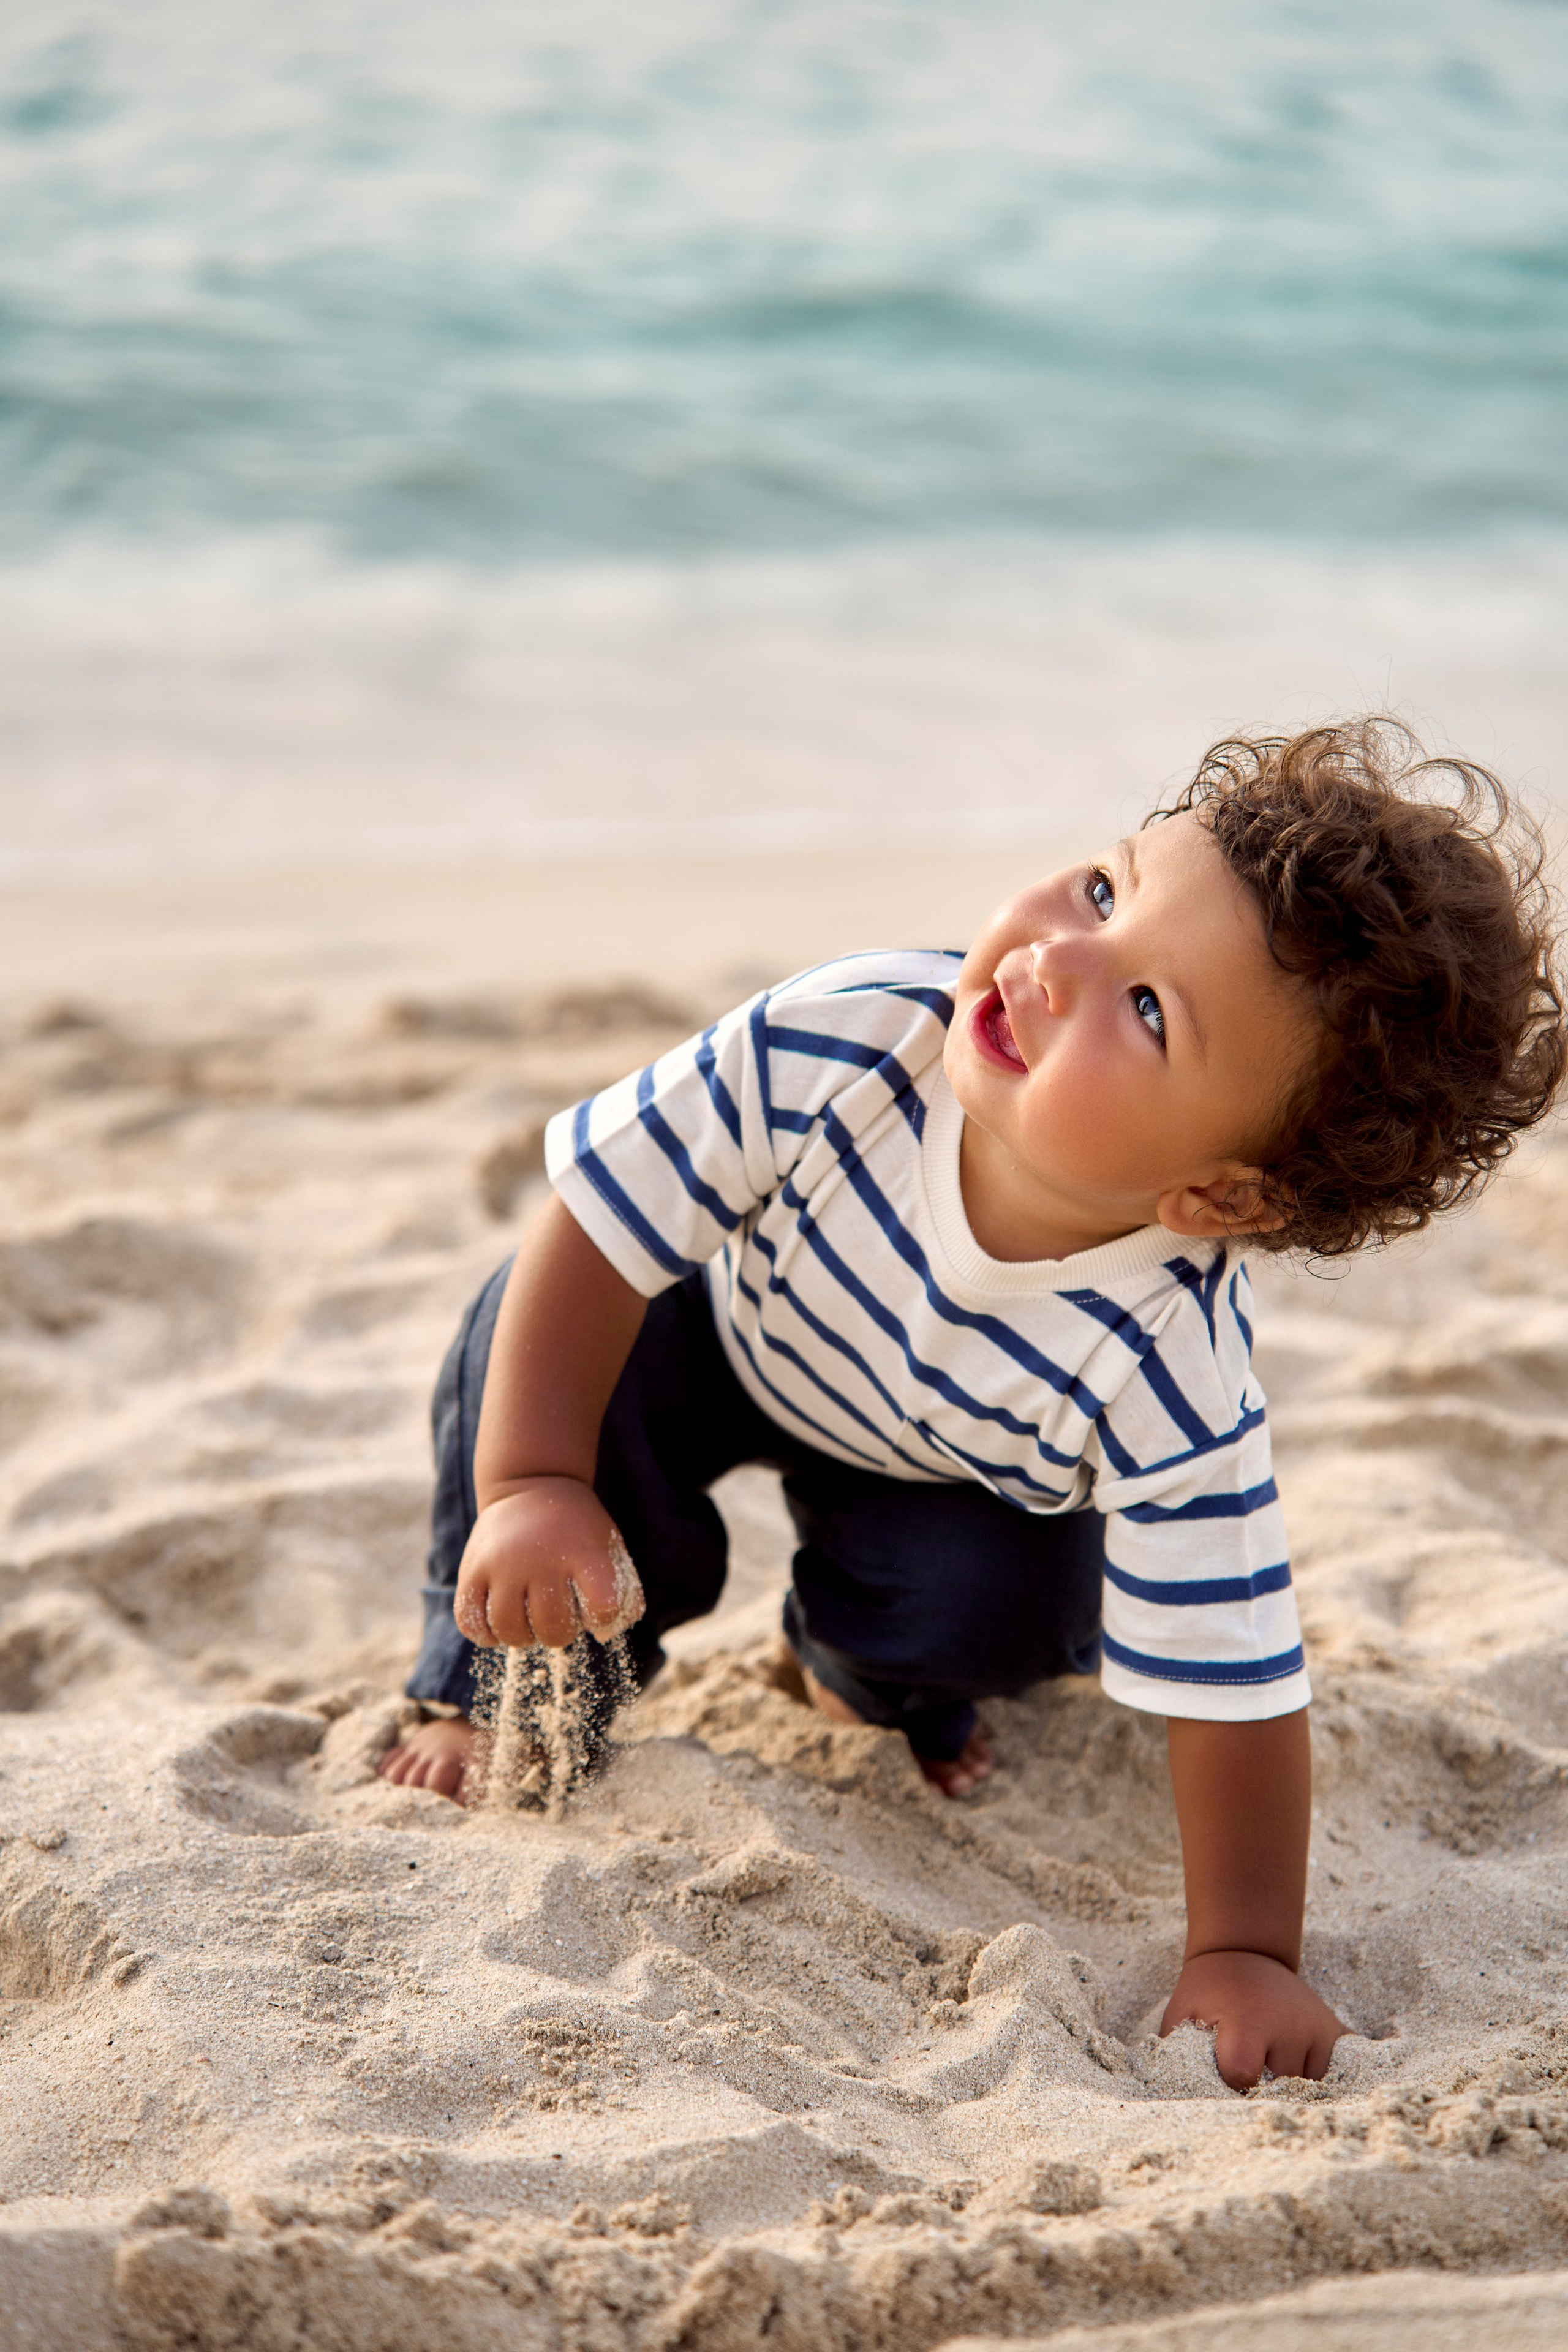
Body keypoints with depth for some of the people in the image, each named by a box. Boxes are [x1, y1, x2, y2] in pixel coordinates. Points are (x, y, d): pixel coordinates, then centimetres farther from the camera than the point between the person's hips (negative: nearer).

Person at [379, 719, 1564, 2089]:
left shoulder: (1169, 1380, -41)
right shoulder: (836, 1046, -39)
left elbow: (1231, 1688, -31)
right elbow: (599, 1226, -28)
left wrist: (1246, 1952, -29)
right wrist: (530, 1485, -33)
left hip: (962, 1478, -1)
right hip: (740, 1331, 1)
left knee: (991, 1605, -30)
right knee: (531, 1335, -26)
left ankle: (875, 1676, 10)